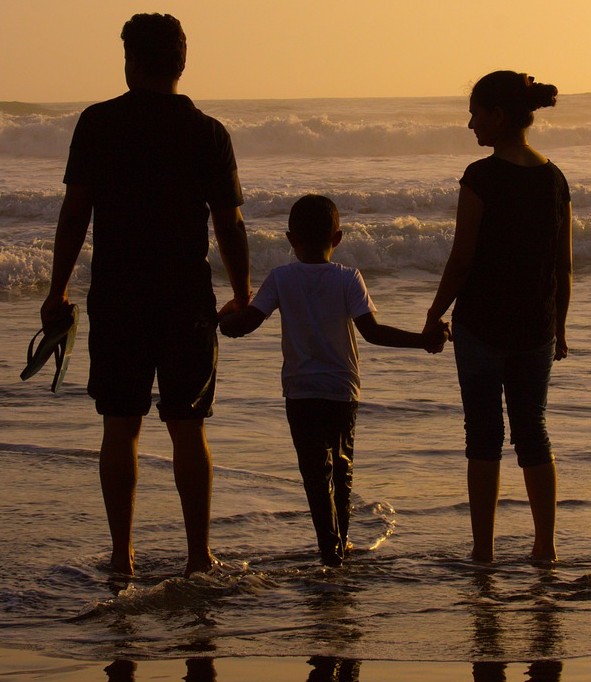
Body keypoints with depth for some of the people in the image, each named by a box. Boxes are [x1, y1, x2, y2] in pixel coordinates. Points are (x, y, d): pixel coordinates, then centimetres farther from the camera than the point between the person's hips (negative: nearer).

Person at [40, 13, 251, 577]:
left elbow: (74, 212, -2)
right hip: (187, 299, 0)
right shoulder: (207, 133, -1)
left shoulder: (98, 123, -1)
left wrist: (58, 289, 6)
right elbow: (229, 225, 0)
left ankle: (122, 554, 6)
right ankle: (198, 554, 5)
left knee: (120, 426, 6)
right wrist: (242, 297, 12)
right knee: (187, 429, 6)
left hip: (115, 298, 0)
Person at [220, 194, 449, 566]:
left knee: (316, 470, -2)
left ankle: (331, 545, -14)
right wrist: (423, 340, -12)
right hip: (343, 389, 1)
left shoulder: (281, 278, -4)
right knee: (342, 467, 18)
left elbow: (246, 322, -9)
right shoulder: (349, 279, -6)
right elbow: (372, 330, -15)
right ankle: (341, 541, 28)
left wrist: (221, 323, 11)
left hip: (300, 392, -1)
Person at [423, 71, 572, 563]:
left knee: (484, 433, 3)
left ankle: (483, 547, 5)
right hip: (536, 327, 5)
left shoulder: (482, 177, -14)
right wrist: (559, 327, 17)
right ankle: (546, 545, 13)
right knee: (532, 431, 14)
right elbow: (564, 267, 7)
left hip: (482, 324, -5)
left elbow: (462, 259, -13)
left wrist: (436, 315, 0)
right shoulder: (554, 178, 3)